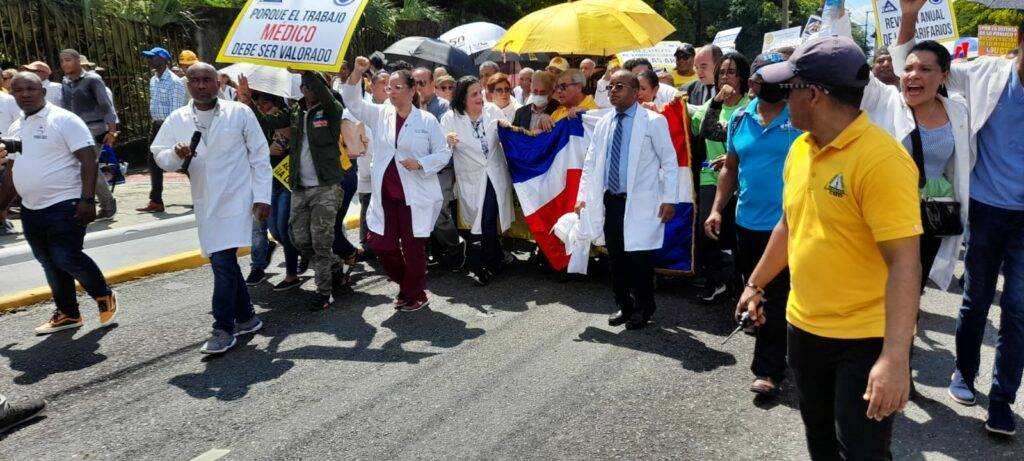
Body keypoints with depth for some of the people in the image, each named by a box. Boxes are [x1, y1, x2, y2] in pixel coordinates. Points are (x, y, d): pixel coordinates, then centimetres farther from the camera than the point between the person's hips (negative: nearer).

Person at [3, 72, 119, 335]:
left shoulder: (64, 120, -9)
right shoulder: (15, 128, 14)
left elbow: (88, 160, -15)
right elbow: (15, 169, 25)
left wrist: (87, 200, -22)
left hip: (64, 205, -8)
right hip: (31, 209, 8)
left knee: (67, 258, -11)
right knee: (50, 264, 12)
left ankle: (105, 297, 12)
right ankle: (68, 314, 23)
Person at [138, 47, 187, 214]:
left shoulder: (174, 81, -14)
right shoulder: (153, 80, 13)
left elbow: (176, 110, -19)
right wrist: (153, 124, 16)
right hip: (156, 126, 9)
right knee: (153, 162, 8)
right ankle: (155, 201, 15)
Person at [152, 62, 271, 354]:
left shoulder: (239, 112, -4)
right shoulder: (177, 119, 5)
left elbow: (260, 155, -2)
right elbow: (159, 155, 6)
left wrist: (262, 197, -6)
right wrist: (176, 154, -18)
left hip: (235, 199, -5)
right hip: (205, 203, 5)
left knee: (223, 263, -13)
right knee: (224, 262, 14)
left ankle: (224, 329, -3)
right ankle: (246, 318, 29)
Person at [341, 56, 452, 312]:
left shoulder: (427, 120, -3)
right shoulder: (380, 114, 7)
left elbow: (444, 153, 0)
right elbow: (352, 102, 1)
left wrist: (420, 163, -15)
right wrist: (357, 73, -13)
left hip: (415, 196, -4)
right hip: (386, 195, 4)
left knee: (413, 248, 4)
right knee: (382, 245, 7)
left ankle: (416, 295, 24)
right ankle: (405, 285, 32)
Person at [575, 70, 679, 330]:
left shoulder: (653, 121, -5)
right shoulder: (604, 123, 10)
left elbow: (670, 162, -5)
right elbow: (590, 163, 13)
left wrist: (669, 199, -10)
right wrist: (583, 196, 6)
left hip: (640, 203, -5)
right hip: (610, 201, 5)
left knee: (640, 258, 0)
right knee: (616, 257, 12)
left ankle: (643, 309, 19)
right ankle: (624, 305, 28)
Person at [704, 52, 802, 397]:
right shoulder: (739, 118, 6)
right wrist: (717, 209, 4)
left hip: (788, 224, -5)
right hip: (747, 222, 5)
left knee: (777, 300, 0)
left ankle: (768, 369, 10)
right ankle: (775, 353, 38)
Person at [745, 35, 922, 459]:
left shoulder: (880, 158, -22)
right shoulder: (800, 148, 2)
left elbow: (904, 262, -26)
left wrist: (895, 357, -31)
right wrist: (756, 285, 21)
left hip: (865, 340, -7)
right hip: (804, 327, 7)